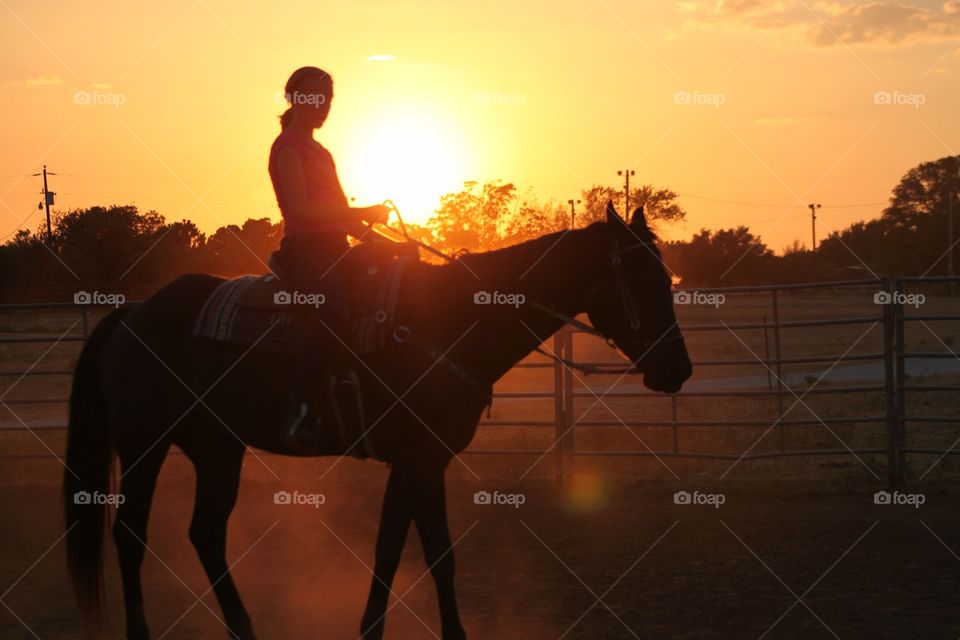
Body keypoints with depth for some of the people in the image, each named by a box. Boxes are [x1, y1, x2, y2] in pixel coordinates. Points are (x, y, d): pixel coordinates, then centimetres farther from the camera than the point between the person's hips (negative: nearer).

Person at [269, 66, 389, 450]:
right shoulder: (289, 145, -3)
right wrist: (363, 214, -14)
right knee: (336, 313, -35)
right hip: (304, 247, -10)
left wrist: (366, 223, 12)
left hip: (332, 250, 10)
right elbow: (300, 207, -16)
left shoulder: (318, 151, 25)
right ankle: (301, 414, -39)